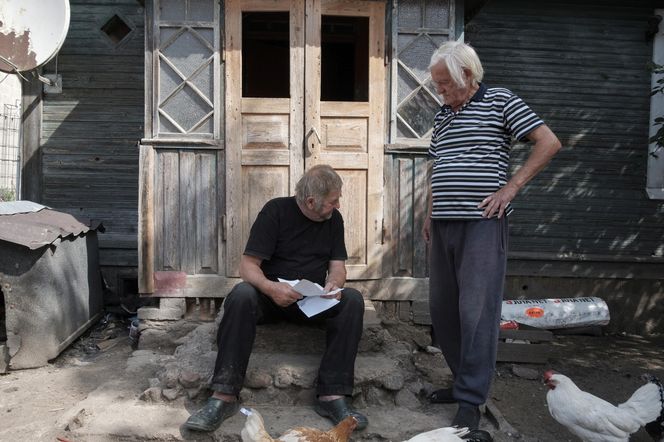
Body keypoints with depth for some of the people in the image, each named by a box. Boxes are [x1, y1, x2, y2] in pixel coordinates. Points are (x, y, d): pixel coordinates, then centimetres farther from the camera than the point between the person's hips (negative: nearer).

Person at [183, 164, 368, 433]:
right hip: (271, 296, -2)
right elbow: (248, 265, -13)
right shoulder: (276, 210, -8)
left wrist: (334, 284, -20)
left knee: (352, 300, -25)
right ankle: (224, 396, -31)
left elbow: (337, 265, 6)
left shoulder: (334, 219, 6)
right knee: (241, 295, -34)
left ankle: (333, 396, -28)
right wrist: (270, 288, -35)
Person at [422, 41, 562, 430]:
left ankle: (471, 400, 3)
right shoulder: (443, 116, 18)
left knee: (476, 310, -7)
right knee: (442, 307, 10)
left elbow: (549, 142, -4)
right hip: (444, 224, 7)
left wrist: (511, 187, -10)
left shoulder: (500, 101, 0)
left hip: (482, 223, -7)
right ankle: (464, 380, 25)